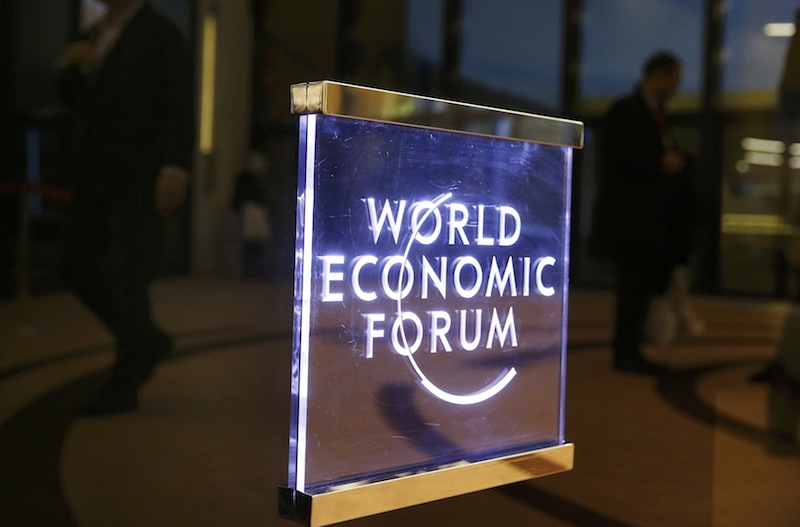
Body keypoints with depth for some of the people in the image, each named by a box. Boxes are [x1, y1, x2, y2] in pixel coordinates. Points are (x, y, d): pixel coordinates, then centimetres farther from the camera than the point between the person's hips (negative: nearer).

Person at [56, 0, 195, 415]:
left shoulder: (161, 35, -2)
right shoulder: (93, 37, 19)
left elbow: (180, 108, -10)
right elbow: (72, 101, 21)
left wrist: (175, 168, -22)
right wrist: (71, 69, -1)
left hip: (140, 182, -8)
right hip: (94, 182, 8)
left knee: (123, 277, -8)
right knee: (79, 269, 7)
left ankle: (123, 385, 3)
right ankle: (147, 342, 25)